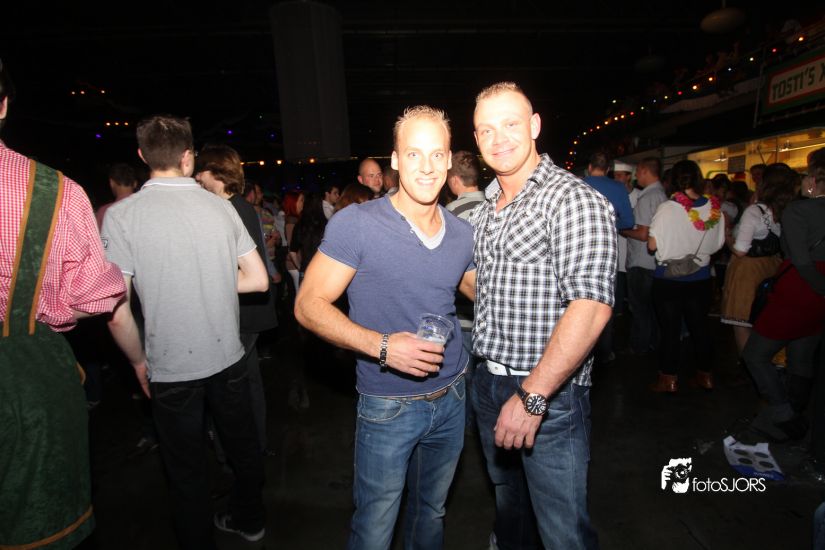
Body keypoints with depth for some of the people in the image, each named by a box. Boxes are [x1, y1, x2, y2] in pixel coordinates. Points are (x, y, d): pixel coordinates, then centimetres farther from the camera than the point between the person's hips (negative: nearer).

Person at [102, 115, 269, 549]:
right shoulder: (220, 206, -5)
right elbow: (258, 280, -2)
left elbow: (116, 312, -14)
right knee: (241, 445, 24)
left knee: (187, 470, 18)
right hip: (228, 357, 3)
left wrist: (139, 361, 2)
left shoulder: (122, 214, -12)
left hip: (172, 368, -2)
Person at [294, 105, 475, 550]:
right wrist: (382, 345, -27)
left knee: (431, 514, 26)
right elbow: (309, 305, -15)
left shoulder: (462, 234, -1)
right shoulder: (355, 224, -17)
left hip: (451, 397, 5)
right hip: (388, 407, -4)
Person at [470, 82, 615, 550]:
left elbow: (592, 305, -24)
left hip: (550, 393, -7)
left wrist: (532, 396, -25)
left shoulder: (572, 200, -16)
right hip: (488, 383, 7)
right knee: (508, 503, 26)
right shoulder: (485, 208, 9)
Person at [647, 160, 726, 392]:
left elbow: (652, 244, -16)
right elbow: (717, 244, 5)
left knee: (670, 329, 5)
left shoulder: (667, 208, -17)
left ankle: (669, 379, 14)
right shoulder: (714, 208, -4)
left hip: (668, 278, -4)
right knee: (699, 326, 16)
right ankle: (705, 375, 30)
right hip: (700, 278, 4)